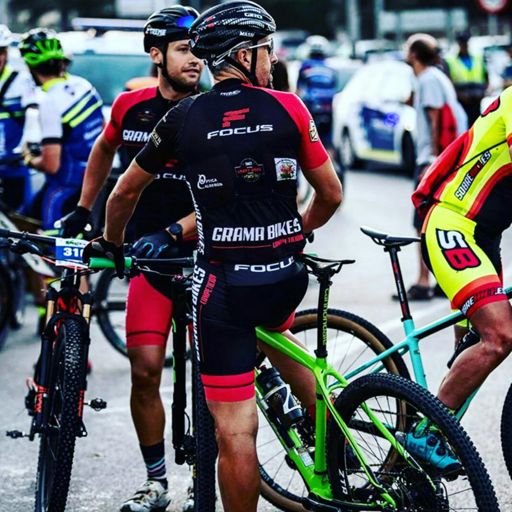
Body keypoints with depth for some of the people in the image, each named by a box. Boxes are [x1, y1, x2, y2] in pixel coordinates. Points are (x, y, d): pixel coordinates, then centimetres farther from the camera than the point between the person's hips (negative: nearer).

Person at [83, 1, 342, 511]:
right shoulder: (288, 108, 0)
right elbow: (331, 194, 4)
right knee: (272, 327, 39)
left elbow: (126, 190, 11)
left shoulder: (183, 118, 0)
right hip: (286, 274, 2)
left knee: (234, 430, -1)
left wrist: (110, 243, 31)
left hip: (223, 281, -2)